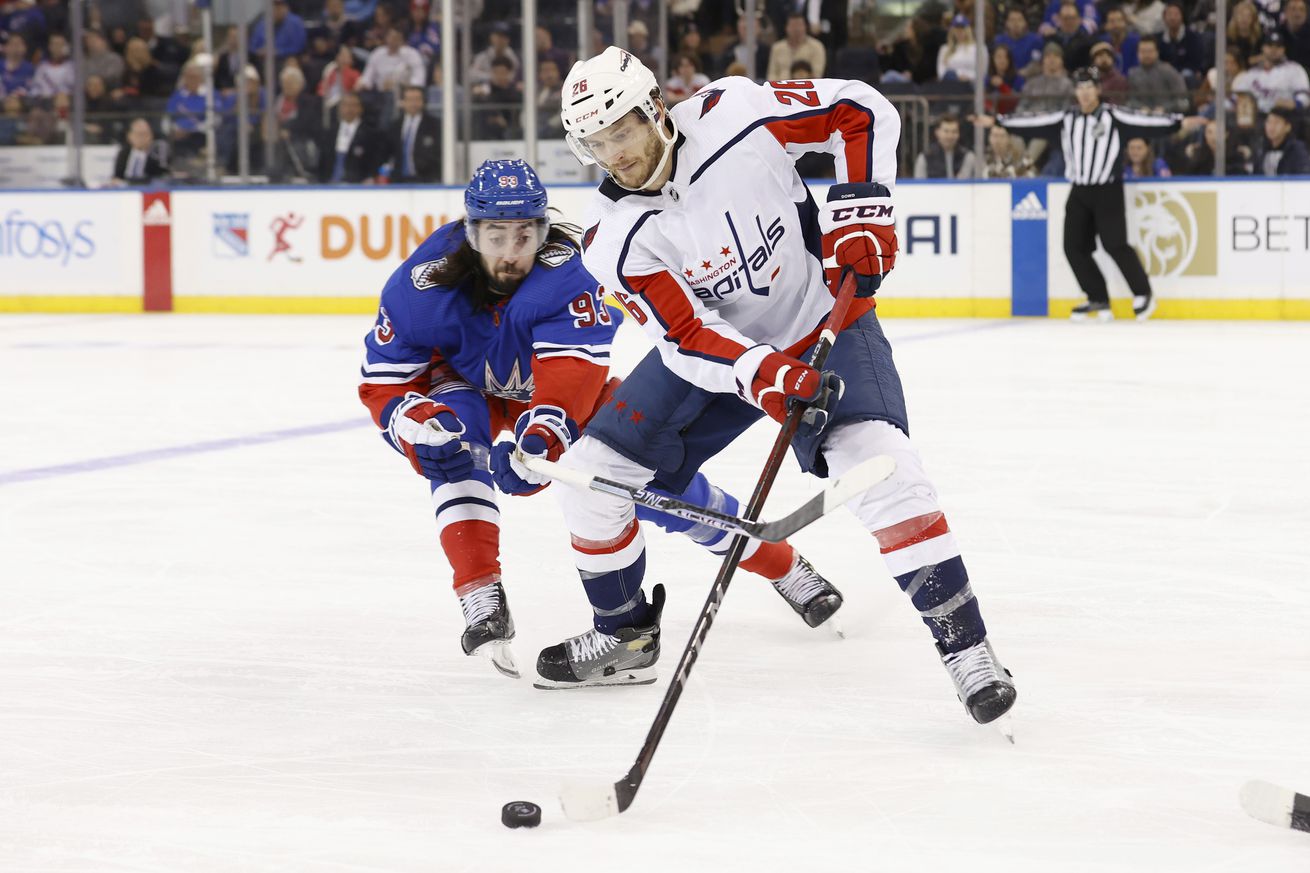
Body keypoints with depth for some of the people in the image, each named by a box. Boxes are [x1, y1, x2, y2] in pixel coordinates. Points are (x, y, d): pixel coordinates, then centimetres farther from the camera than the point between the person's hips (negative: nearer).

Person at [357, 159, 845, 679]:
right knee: (452, 443, -34)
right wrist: (416, 425, -44)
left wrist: (543, 430, -63)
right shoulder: (423, 284, -30)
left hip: (563, 390, -1)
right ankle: (481, 600, -31)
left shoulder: (565, 270, -35)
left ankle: (783, 564, 12)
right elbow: (383, 379, -23)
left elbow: (576, 363, -46)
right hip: (468, 390, 1)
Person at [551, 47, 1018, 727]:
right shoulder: (613, 241, -18)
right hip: (714, 347, 3)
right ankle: (626, 630, 21)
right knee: (589, 475, -3)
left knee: (878, 462, -27)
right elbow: (687, 337, -23)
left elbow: (861, 112, -13)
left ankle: (963, 643, -19)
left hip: (825, 321, -3)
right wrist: (763, 378, -40)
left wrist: (859, 213, -21)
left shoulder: (732, 115, -24)